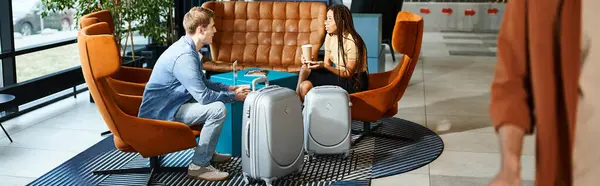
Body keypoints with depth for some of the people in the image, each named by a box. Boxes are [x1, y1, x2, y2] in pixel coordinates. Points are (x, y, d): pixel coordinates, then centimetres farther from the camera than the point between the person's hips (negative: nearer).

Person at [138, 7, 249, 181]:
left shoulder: (188, 48, 6)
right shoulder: (184, 55, -26)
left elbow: (202, 83, 18)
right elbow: (203, 96, -26)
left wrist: (229, 88, 7)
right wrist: (233, 96, -12)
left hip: (168, 104, 11)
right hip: (160, 112, -11)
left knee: (217, 100, 18)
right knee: (218, 109, -22)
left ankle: (207, 152, 24)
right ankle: (198, 166, -13)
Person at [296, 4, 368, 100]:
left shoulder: (352, 42, -22)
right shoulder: (330, 36, 0)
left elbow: (349, 74, -18)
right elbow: (327, 63, 4)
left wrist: (324, 66, -27)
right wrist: (316, 63, -18)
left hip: (354, 81, -7)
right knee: (305, 68, -13)